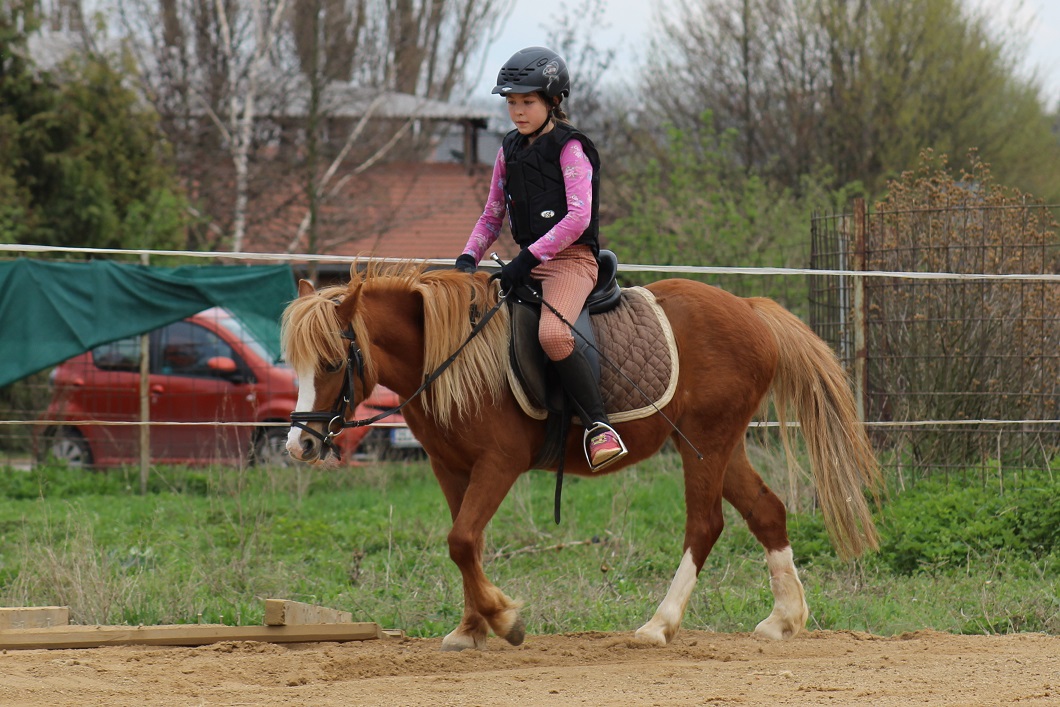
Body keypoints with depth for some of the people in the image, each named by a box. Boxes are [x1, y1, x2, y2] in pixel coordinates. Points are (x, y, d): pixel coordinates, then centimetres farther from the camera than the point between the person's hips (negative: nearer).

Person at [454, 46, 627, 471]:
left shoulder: (570, 148, -6)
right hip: (528, 262, 8)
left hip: (571, 259, -8)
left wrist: (529, 258, -23)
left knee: (552, 334, -33)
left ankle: (598, 427, -26)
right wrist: (469, 258, 1)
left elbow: (578, 217, -17)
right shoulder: (510, 151, 14)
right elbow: (493, 215, 19)